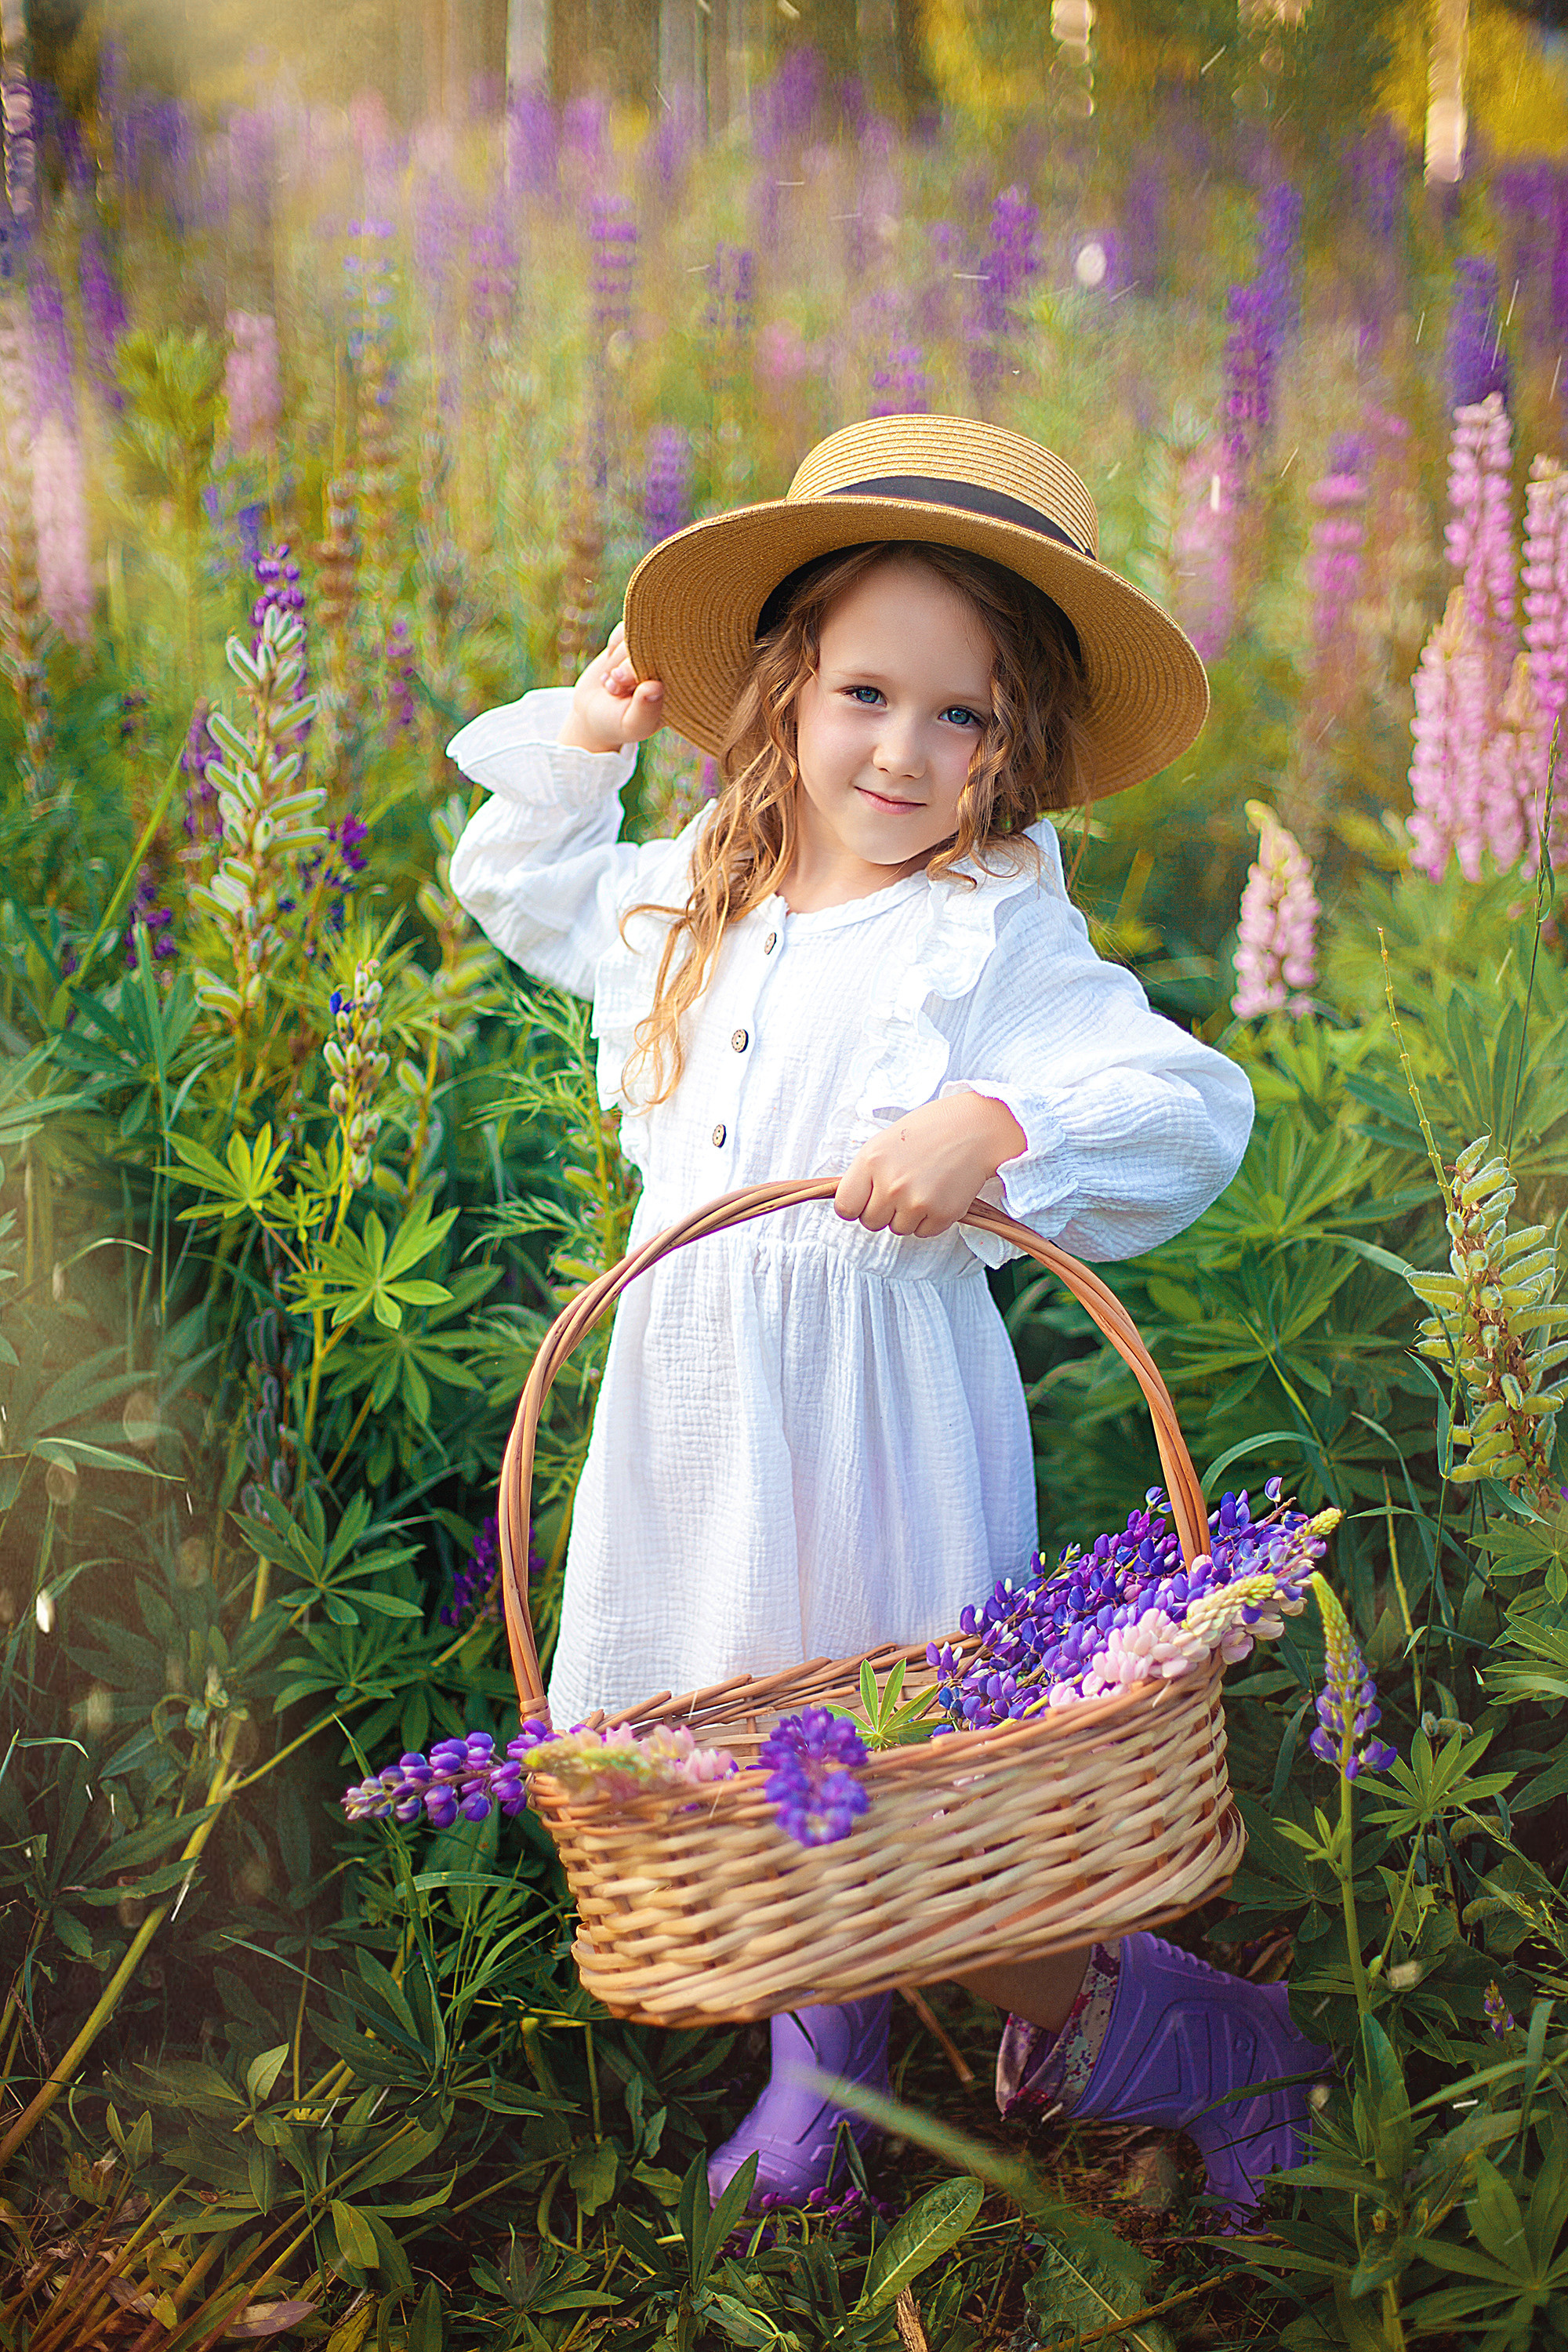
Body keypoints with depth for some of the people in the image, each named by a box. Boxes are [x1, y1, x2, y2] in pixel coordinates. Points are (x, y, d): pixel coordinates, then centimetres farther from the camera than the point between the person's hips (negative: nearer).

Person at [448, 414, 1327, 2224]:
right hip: (690, 1402, 7)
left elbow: (1190, 1107, -23)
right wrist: (579, 748, 12)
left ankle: (1216, 2045, 17)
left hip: (882, 1410, -6)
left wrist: (992, 1128, -37)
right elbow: (523, 895, 27)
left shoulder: (997, 943, -13)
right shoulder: (693, 904, 8)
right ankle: (819, 2068, 39)